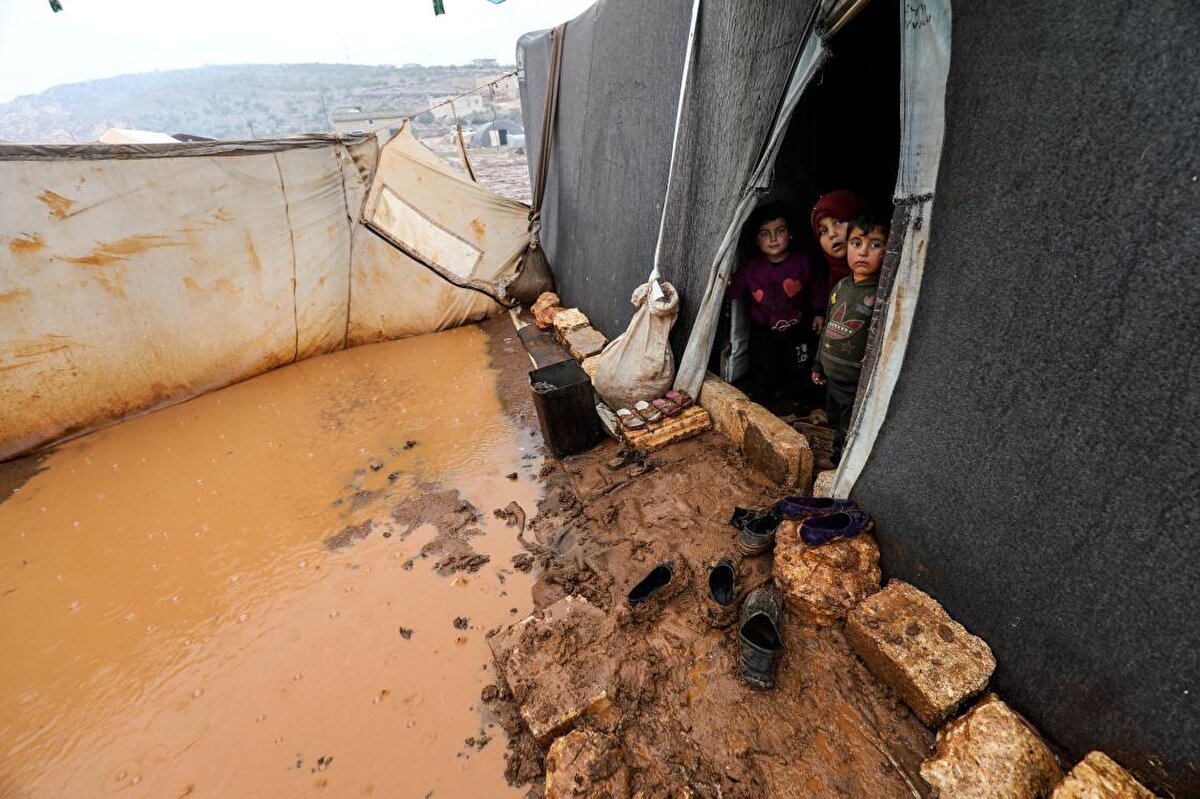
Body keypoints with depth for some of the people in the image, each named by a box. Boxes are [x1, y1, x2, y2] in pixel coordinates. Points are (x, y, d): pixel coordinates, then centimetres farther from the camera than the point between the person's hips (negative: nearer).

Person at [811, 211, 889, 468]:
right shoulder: (841, 286, 4)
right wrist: (819, 363, 19)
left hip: (858, 385, -7)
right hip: (832, 378, 8)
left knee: (850, 434, 7)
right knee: (836, 423, 26)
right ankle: (837, 459, 47)